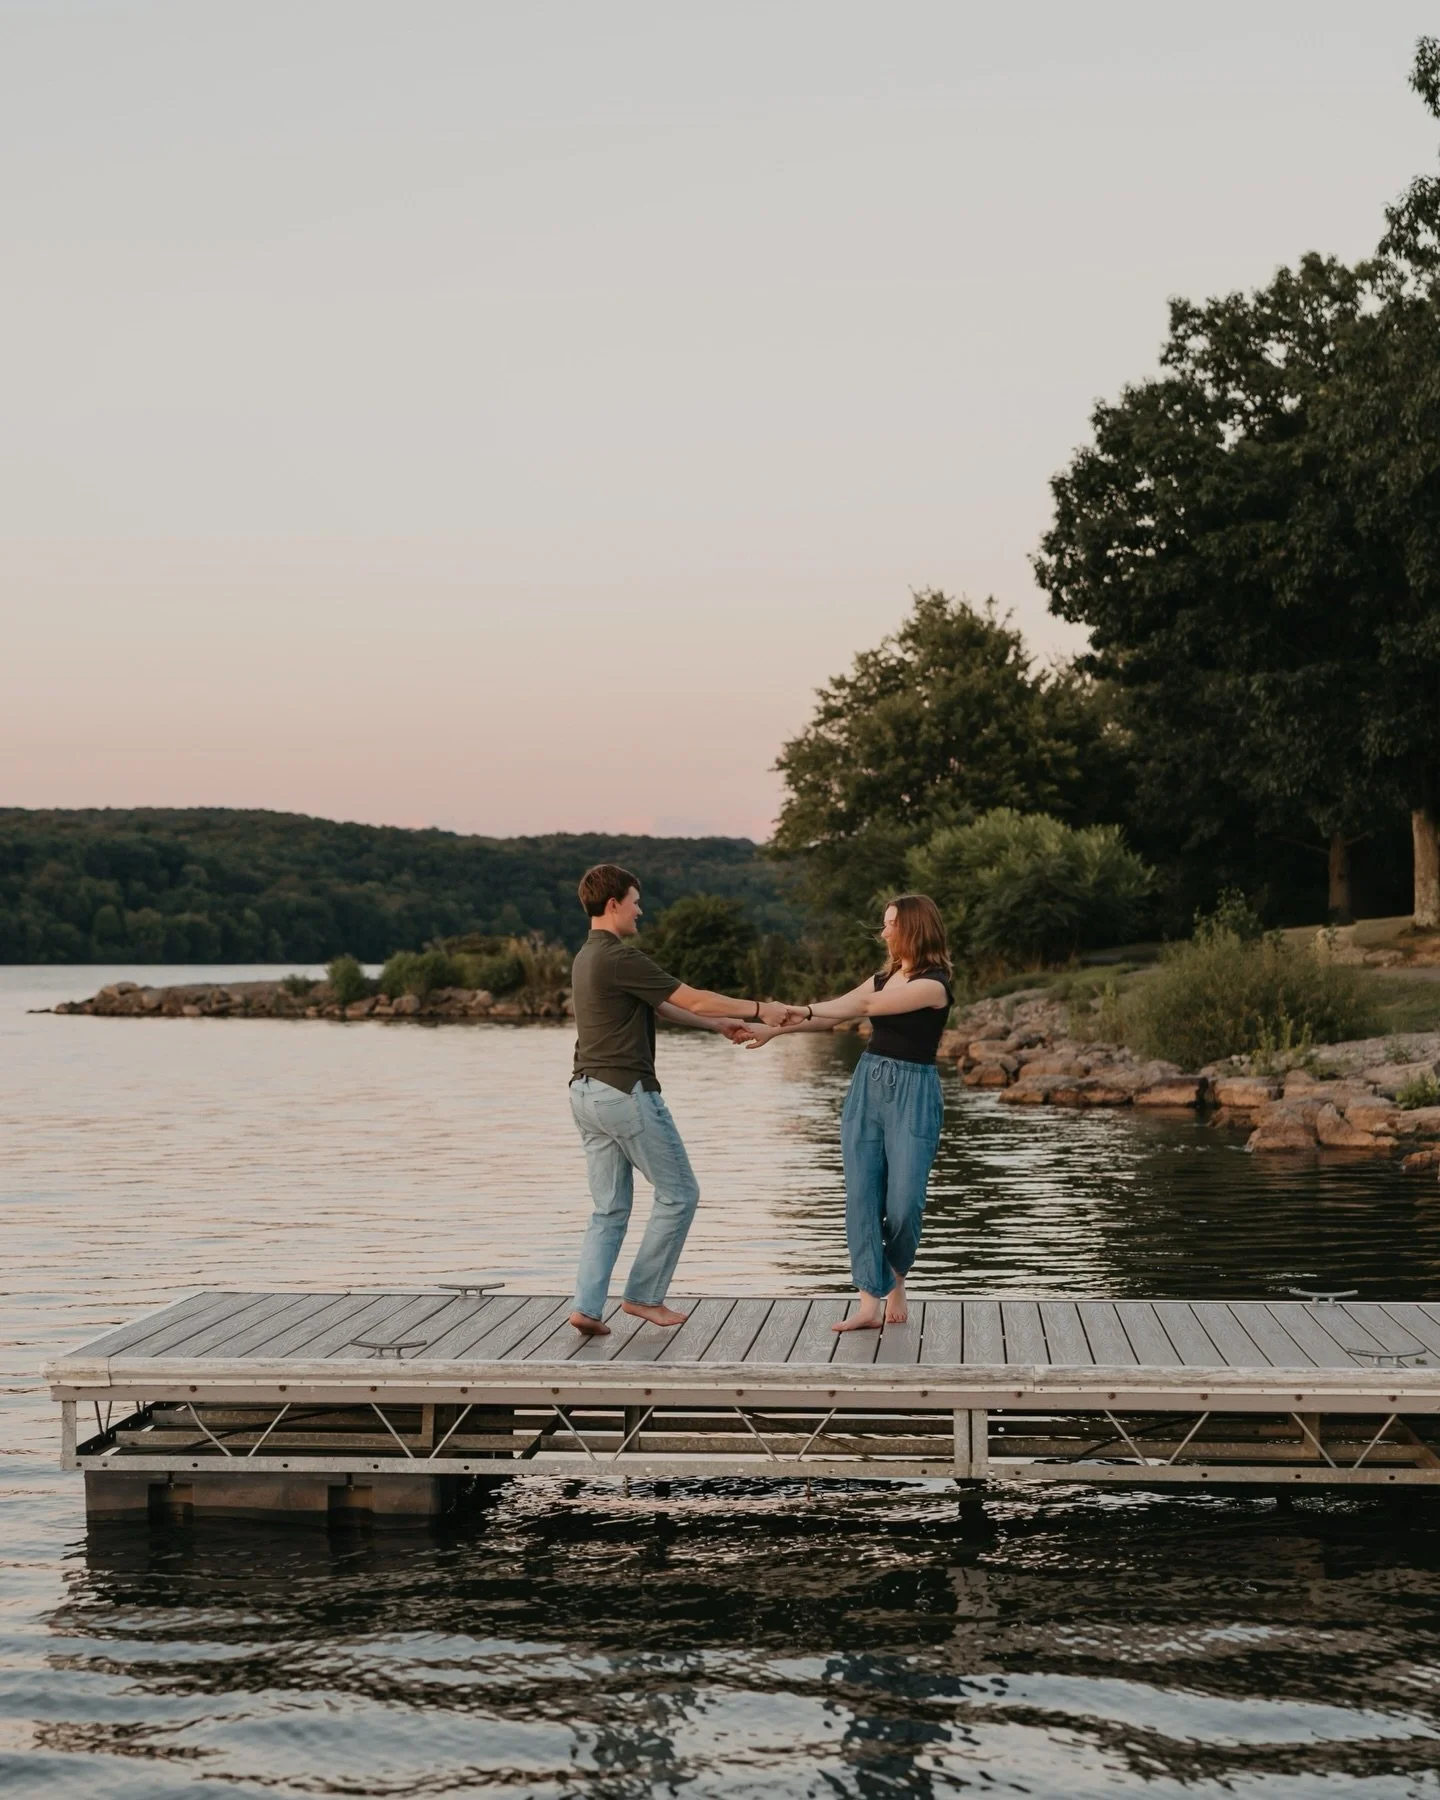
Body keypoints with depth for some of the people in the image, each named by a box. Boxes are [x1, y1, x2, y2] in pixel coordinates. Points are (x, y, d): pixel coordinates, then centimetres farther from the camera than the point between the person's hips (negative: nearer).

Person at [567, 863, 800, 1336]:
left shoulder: (588, 957, 15)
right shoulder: (619, 956, -16)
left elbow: (663, 1007, 22)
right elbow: (692, 999, -13)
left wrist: (718, 1024, 24)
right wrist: (758, 1009, -4)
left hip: (586, 1093, 9)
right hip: (625, 1091, -9)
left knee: (610, 1209, 10)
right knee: (678, 1193, 5)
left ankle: (587, 1307, 0)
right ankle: (644, 1295, 8)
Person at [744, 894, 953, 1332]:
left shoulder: (934, 984, -11)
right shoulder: (884, 977, 14)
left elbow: (863, 1006, -17)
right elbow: (834, 1014, 14)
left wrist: (801, 1009, -16)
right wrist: (774, 1030, 6)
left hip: (912, 1092, -7)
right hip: (867, 1086, 7)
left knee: (903, 1202, -6)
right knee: (861, 1196, -3)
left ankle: (895, 1284, 21)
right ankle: (871, 1303, -2)